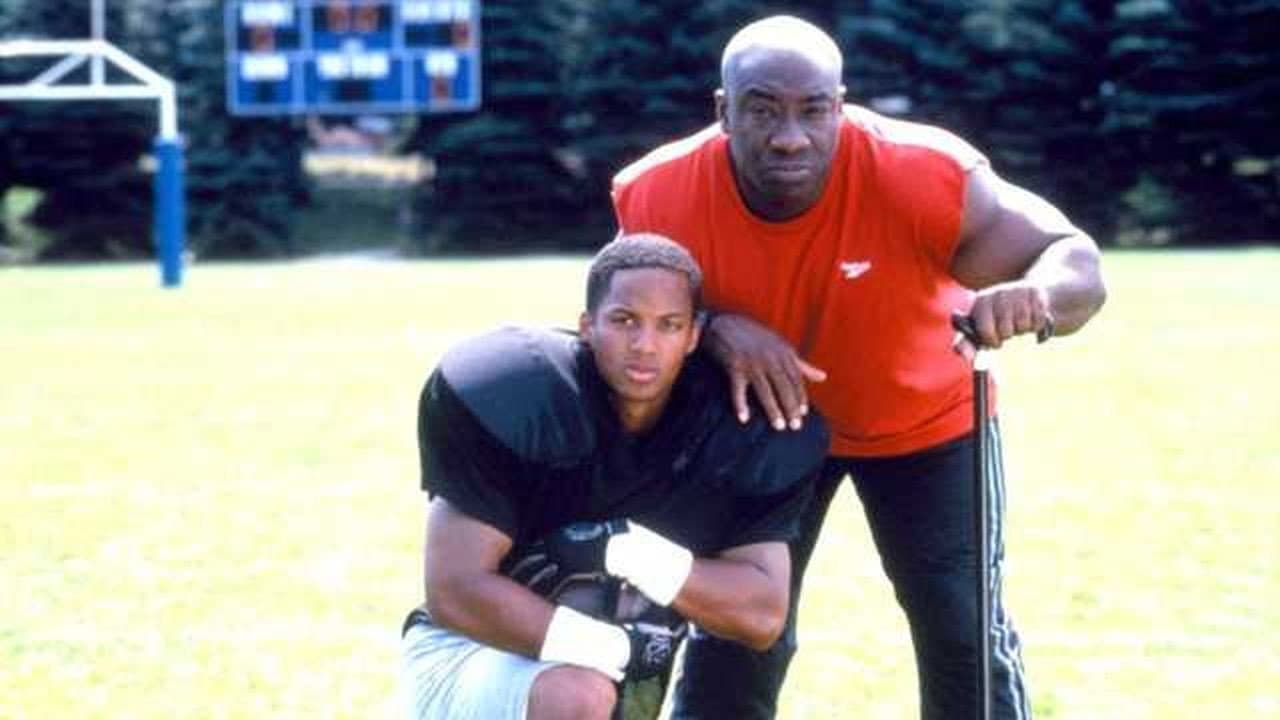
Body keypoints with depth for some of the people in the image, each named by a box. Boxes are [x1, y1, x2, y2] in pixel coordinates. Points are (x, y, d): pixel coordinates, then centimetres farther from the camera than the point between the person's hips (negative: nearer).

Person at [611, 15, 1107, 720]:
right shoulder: (659, 195, -29)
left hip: (925, 420, -1)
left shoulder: (920, 174, -35)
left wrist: (1035, 294, -56)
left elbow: (1076, 263, -31)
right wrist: (714, 330, -35)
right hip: (764, 419, 1)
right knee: (729, 635, 5)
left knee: (967, 638, -3)